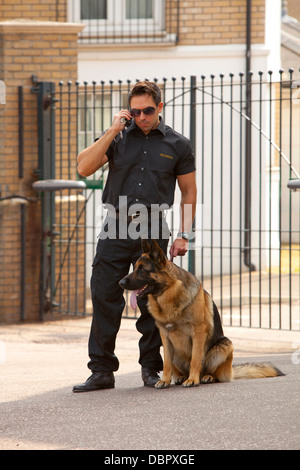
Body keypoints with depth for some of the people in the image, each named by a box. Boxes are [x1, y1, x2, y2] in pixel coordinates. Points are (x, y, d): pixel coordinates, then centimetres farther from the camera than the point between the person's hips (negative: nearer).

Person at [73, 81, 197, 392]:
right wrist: (112, 132, -9)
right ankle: (102, 371, 2)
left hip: (153, 231, -1)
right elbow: (84, 168, -5)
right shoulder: (118, 138, 7)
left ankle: (151, 368, 15)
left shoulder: (177, 145, 6)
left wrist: (184, 235, 4)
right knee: (104, 299, -3)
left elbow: (189, 192, 11)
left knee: (152, 304, 3)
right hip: (115, 229, 1)